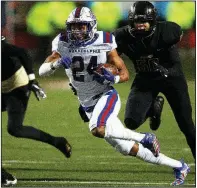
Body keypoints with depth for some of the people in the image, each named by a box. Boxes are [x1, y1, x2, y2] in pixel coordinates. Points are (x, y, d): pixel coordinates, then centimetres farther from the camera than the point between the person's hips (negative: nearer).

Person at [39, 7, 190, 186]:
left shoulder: (104, 43, -11)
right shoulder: (63, 44, -4)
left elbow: (125, 73, -3)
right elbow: (42, 71, -9)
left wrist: (112, 78, -25)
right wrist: (57, 63, -28)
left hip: (106, 96, -5)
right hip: (88, 105, 5)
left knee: (98, 129, -37)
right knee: (127, 149, 7)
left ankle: (145, 138, -16)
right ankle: (179, 167, 21)